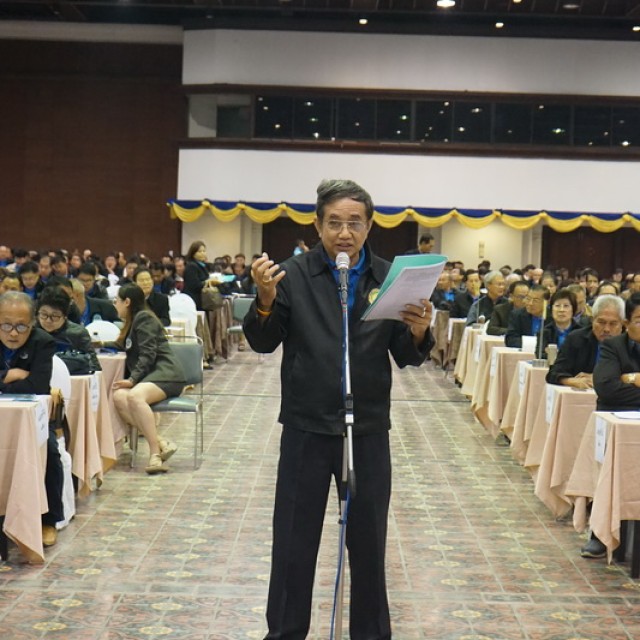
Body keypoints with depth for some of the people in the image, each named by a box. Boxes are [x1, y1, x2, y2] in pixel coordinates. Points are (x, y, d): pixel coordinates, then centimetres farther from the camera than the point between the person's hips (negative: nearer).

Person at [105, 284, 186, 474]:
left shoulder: (144, 318, -2)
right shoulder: (134, 321, 28)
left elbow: (148, 354, -14)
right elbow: (124, 347, 45)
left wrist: (133, 379, -21)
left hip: (165, 373, -8)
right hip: (148, 375, 8)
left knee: (134, 396, -37)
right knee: (118, 397, -23)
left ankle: (155, 452, -37)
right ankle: (161, 443, -32)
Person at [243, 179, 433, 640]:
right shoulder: (295, 274, -3)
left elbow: (408, 358, 1)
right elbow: (263, 343, -3)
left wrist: (418, 333, -20)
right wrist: (266, 300, -22)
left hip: (369, 430, 1)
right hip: (306, 429, -1)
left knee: (368, 541, 12)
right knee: (294, 540, 10)